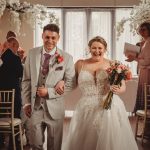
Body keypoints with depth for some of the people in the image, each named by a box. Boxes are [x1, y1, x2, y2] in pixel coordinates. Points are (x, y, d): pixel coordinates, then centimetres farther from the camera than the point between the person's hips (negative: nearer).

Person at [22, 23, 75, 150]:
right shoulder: (32, 54, 0)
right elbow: (26, 80, 5)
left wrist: (49, 92, -13)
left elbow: (71, 83, -3)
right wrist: (26, 102, 2)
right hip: (34, 106, 2)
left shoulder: (67, 58, -7)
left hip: (55, 107, -1)